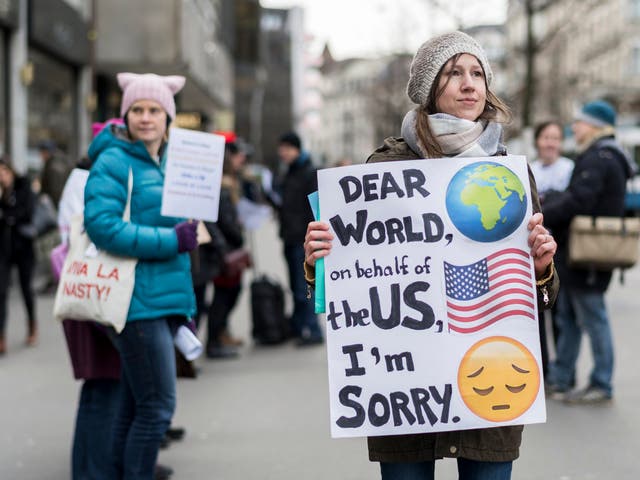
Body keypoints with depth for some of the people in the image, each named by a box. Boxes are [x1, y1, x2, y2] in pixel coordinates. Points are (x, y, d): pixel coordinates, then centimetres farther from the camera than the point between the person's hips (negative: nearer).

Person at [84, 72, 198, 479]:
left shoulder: (169, 162, 16)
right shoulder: (114, 161, -8)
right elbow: (101, 224, -19)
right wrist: (172, 240, -20)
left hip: (166, 298, 8)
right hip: (137, 301, -8)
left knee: (135, 407, 13)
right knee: (157, 407, -9)